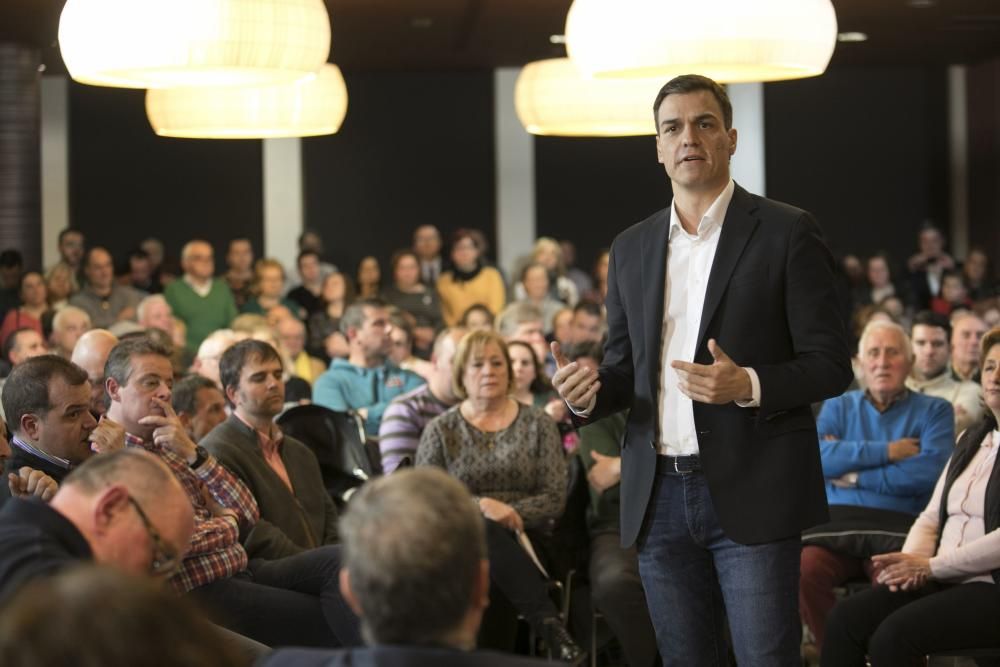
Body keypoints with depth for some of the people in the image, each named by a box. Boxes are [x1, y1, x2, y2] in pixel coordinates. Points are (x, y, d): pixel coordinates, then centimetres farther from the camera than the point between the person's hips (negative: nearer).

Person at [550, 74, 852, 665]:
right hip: (660, 497, 5)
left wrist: (747, 385, -21)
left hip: (752, 493, -5)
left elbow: (831, 365, -4)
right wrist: (588, 394, -3)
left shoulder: (786, 233, -2)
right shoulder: (632, 247, 14)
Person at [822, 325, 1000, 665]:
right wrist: (910, 562, -2)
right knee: (846, 618, -13)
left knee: (894, 634, -28)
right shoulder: (972, 438, 20)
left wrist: (930, 565, -14)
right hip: (945, 582, 7)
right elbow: (932, 516, 18)